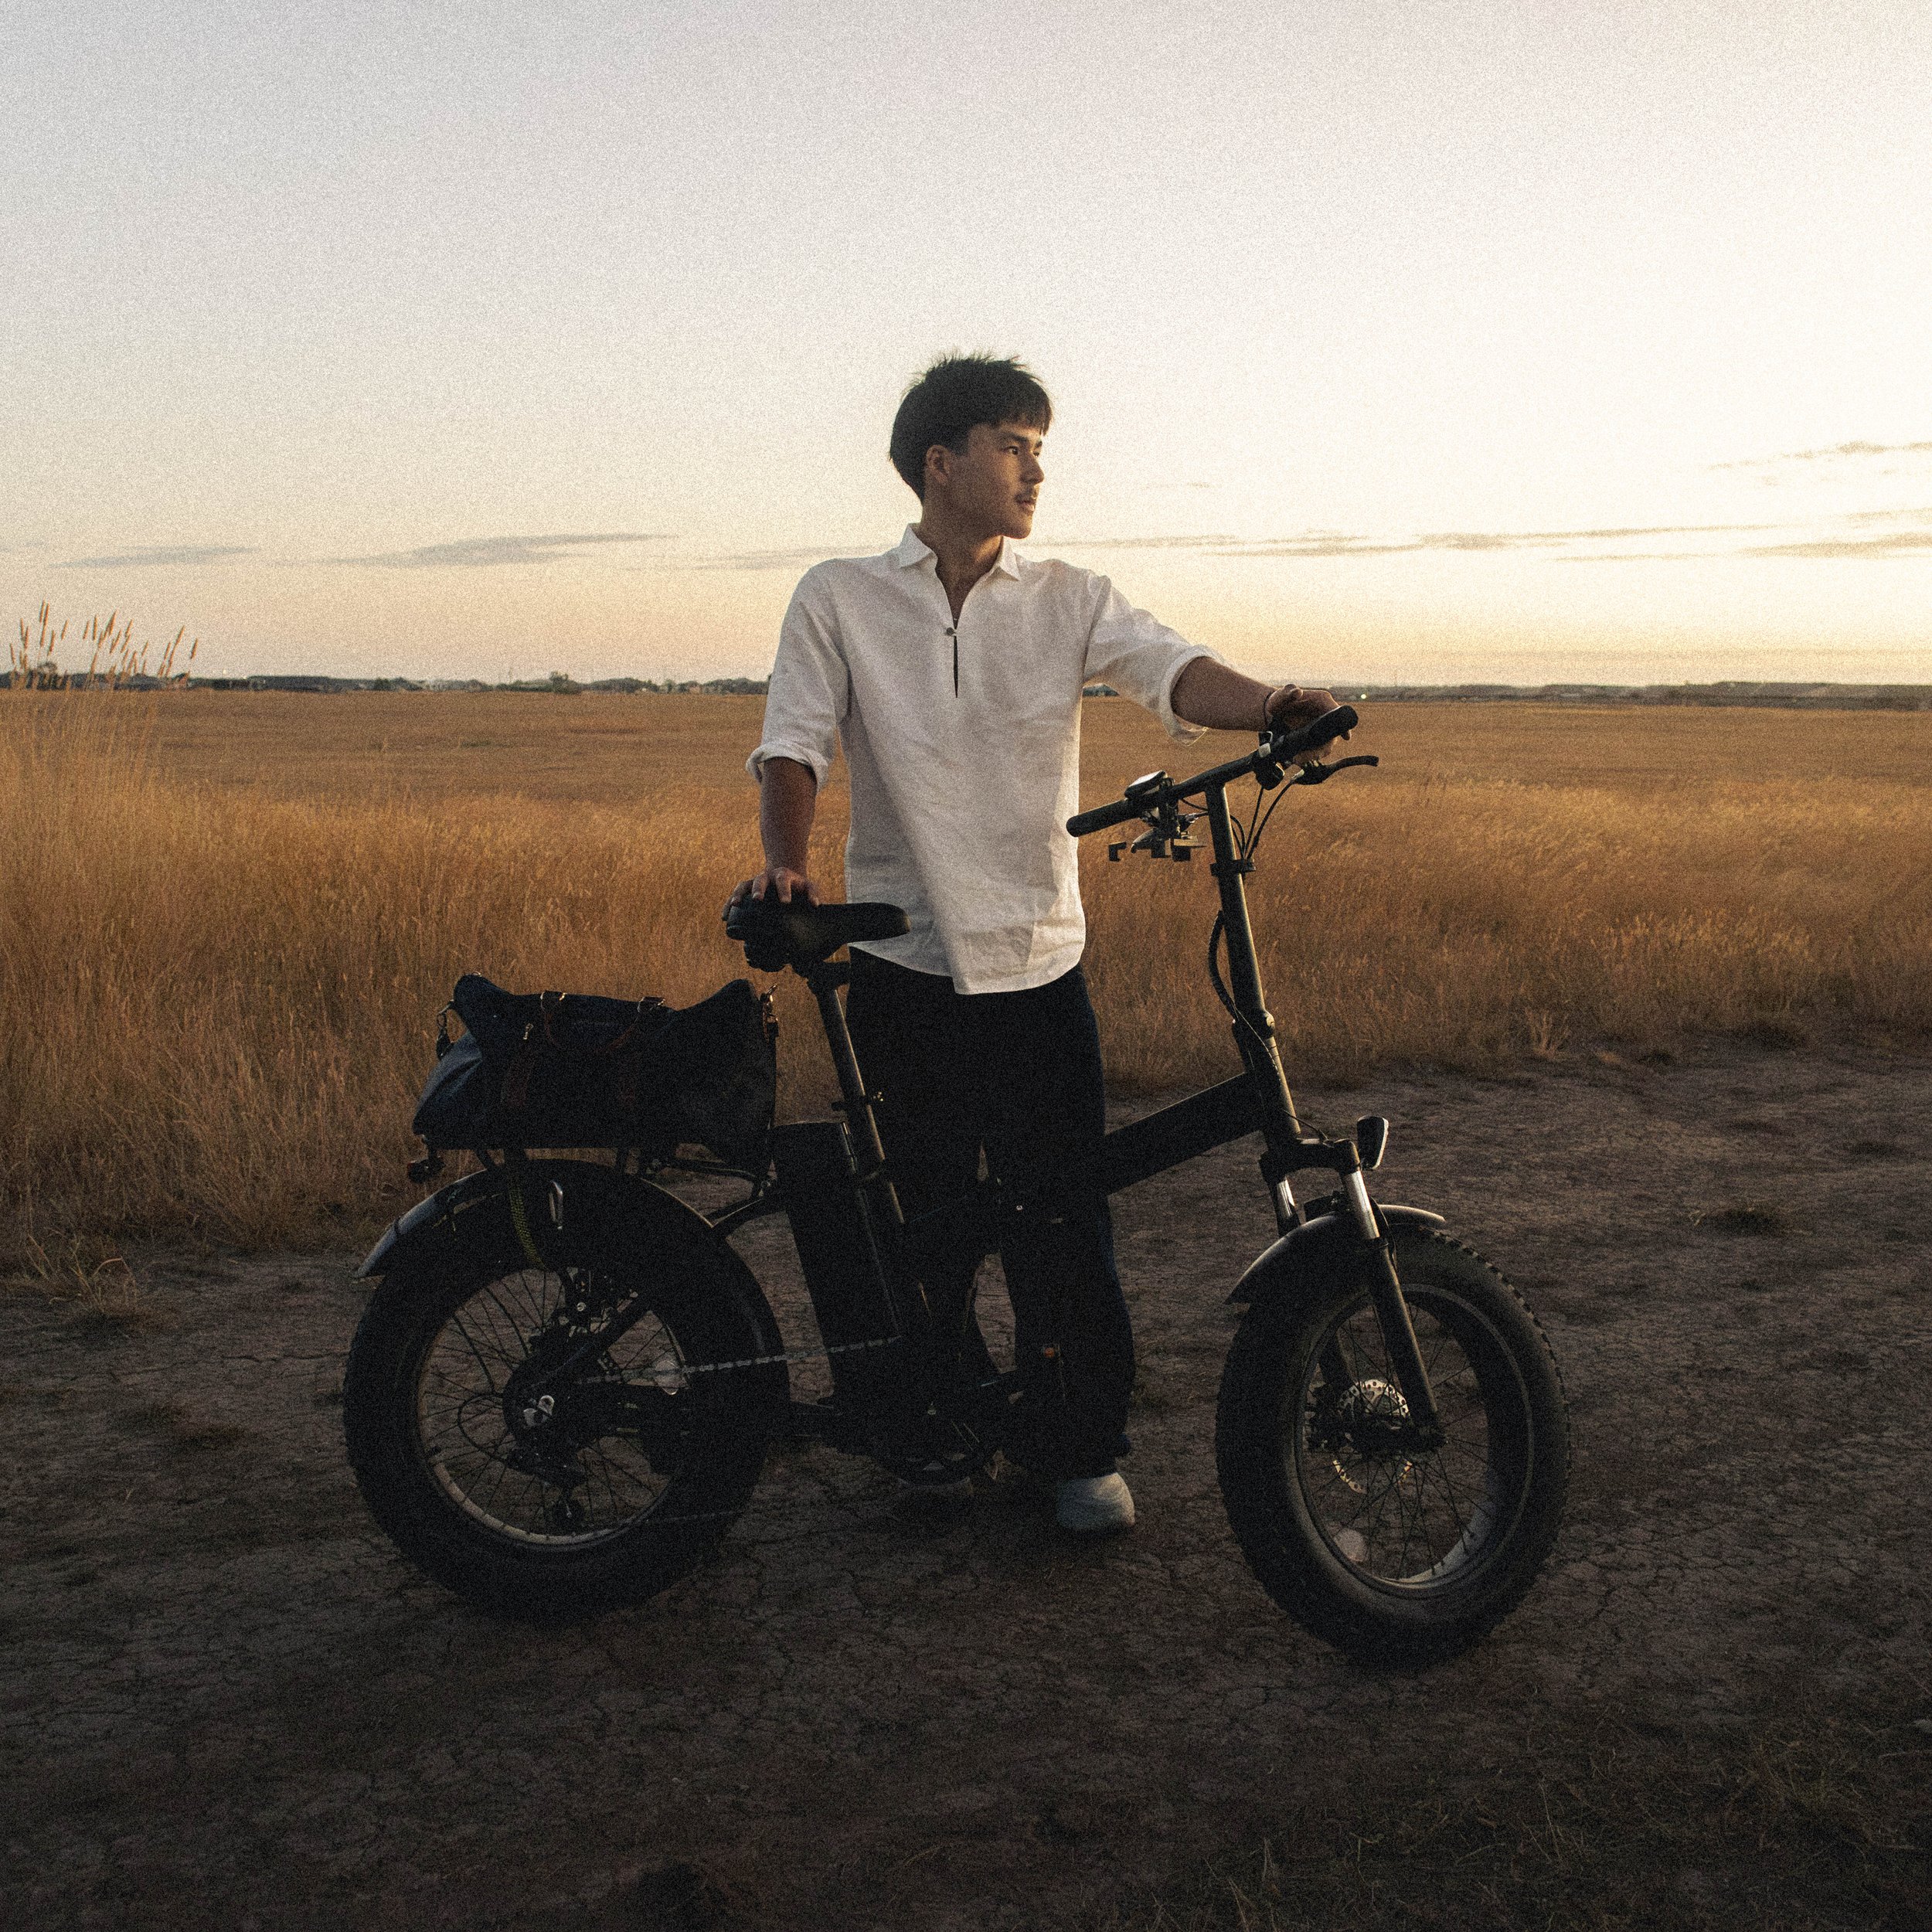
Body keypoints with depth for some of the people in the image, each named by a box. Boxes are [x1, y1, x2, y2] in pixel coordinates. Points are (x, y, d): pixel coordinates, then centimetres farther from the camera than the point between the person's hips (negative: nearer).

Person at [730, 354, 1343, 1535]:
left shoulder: (1069, 601, 5)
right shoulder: (840, 601, 4)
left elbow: (1173, 671, -11)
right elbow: (794, 744, -3)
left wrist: (1273, 707, -32)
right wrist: (787, 864, -23)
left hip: (1039, 962, 1)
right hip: (903, 963, 0)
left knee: (1062, 1215, -1)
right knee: (926, 1213, 10)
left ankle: (1080, 1446, 16)